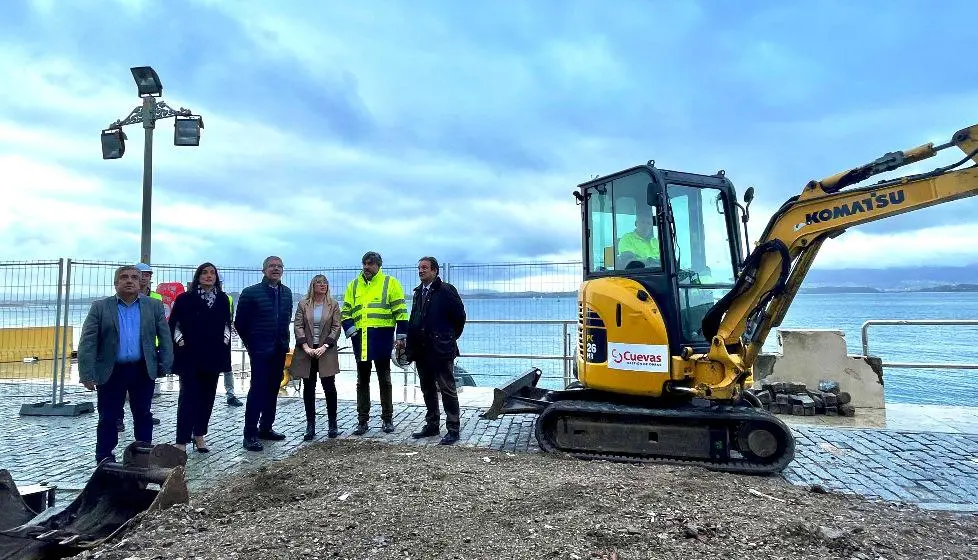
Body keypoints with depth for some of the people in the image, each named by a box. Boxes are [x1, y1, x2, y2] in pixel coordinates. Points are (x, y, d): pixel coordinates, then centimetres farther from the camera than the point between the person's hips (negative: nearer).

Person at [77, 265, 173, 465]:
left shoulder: (154, 306, 4)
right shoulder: (100, 307, 0)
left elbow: (165, 337, 4)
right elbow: (87, 342, -5)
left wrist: (165, 366, -2)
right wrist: (87, 374, -12)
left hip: (143, 371, 1)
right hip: (110, 372, -1)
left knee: (143, 416, 11)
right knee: (108, 418, 6)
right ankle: (105, 460, 19)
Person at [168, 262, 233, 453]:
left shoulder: (223, 299, 8)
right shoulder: (185, 298, -2)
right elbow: (173, 324, 1)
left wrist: (225, 340, 5)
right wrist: (179, 341, -8)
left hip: (213, 355, 4)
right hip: (190, 355, -4)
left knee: (207, 396, 8)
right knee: (188, 396, -4)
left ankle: (199, 435, 20)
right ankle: (182, 441, -2)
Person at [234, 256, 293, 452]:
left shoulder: (286, 293, 9)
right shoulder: (251, 292, -6)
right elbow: (240, 322, -2)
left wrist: (284, 342, 9)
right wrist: (251, 344, 1)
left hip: (279, 350, 5)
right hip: (260, 351, -5)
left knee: (272, 390, 11)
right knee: (258, 389, -6)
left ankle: (266, 428, 23)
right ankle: (250, 434, 1)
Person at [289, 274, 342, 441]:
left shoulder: (333, 304, 4)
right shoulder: (303, 304, 5)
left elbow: (336, 328, -2)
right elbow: (298, 327, 0)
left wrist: (324, 346, -12)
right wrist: (306, 347, -12)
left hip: (326, 351, -1)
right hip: (306, 352, 1)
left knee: (329, 387, -2)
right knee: (308, 389, 5)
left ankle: (333, 425, 10)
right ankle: (310, 426, 12)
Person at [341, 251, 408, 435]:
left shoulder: (390, 283, 1)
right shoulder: (354, 285, 13)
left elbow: (400, 311, -3)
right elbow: (346, 311, 14)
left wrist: (401, 336, -9)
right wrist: (350, 330, -2)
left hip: (382, 336, -4)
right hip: (360, 338, 4)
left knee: (384, 379, 6)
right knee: (362, 380, 9)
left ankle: (387, 419, 16)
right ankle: (362, 421, 17)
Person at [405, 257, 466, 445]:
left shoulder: (446, 290, -9)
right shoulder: (418, 292, 13)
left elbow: (459, 316, -6)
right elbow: (413, 319, 14)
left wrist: (451, 337, 3)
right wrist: (409, 343, 6)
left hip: (441, 350, -7)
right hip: (421, 350, 8)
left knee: (447, 390, -1)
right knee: (428, 389, 16)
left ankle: (453, 429, 6)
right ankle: (432, 425, 28)